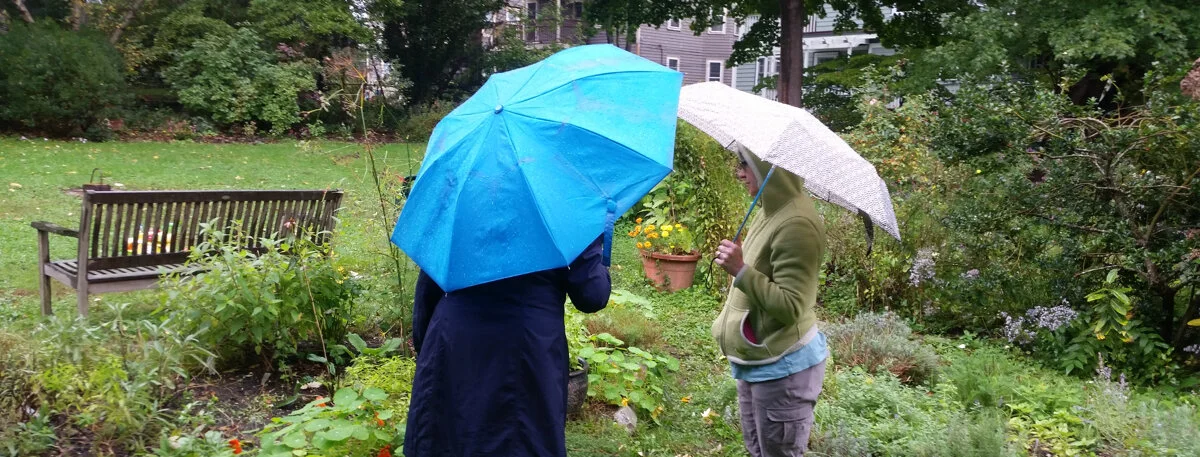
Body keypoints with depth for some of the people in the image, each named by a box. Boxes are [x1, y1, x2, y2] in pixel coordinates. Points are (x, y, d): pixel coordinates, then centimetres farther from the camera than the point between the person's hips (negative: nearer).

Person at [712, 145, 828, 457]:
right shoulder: (773, 210, 5)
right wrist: (728, 325, 20)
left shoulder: (796, 224, -25)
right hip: (757, 360, 10)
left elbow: (790, 307, -26)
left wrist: (741, 271, -32)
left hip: (782, 367, -10)